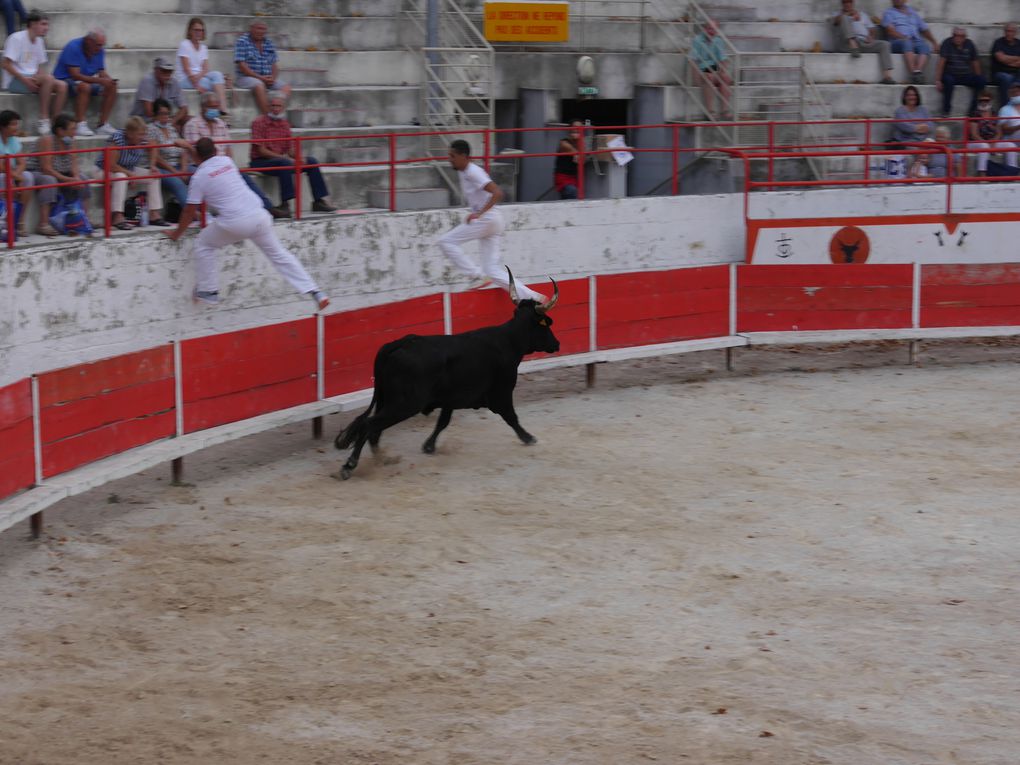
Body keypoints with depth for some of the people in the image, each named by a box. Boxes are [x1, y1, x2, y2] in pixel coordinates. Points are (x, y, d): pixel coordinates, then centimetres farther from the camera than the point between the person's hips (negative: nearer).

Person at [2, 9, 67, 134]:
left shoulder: (39, 41, 13)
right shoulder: (16, 39, -10)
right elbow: (6, 64, -15)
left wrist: (37, 77, -5)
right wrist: (25, 79, -24)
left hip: (32, 78, 8)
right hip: (14, 81, -8)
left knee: (62, 85, -14)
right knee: (48, 78, -32)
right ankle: (43, 118, -27)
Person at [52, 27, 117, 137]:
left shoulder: (98, 51, 1)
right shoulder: (73, 47, -21)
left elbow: (101, 73, 4)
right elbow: (75, 75, -27)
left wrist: (109, 80, -21)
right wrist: (99, 80, -33)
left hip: (87, 80, 7)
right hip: (65, 80, -7)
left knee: (111, 87, -12)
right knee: (84, 86, -38)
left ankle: (103, 125, -11)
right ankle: (80, 125, -37)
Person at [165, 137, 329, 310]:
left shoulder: (199, 176, 1)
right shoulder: (227, 161, 15)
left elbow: (190, 211, 5)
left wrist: (177, 233, 19)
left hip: (235, 224, -5)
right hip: (258, 215, 5)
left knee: (203, 246, 20)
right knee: (279, 254, 14)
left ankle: (209, 291, 17)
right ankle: (314, 292, 7)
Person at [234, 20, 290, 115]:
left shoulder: (269, 43, 15)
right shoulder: (242, 42, -2)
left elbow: (274, 64, 15)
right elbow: (241, 65, -11)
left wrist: (272, 77, -8)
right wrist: (260, 77, -17)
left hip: (267, 78, 6)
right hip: (247, 78, -6)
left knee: (286, 88, -19)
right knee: (259, 86, -38)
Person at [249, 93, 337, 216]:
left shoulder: (284, 124, 10)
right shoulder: (260, 122, -11)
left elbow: (290, 150, 10)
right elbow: (261, 151, -17)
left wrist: (299, 158, -13)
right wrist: (284, 157, -24)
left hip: (280, 159, 7)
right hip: (260, 162, -7)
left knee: (311, 161, -4)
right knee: (285, 163, -37)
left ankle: (320, 200, -3)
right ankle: (285, 204, -41)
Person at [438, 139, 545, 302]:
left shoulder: (473, 172, -15)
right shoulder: (463, 172, 14)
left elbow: (497, 193, -25)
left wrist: (479, 214, -29)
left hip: (488, 218, -10)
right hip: (484, 221, 10)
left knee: (446, 241, -10)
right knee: (493, 270, 5)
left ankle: (478, 276, -11)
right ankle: (532, 297, 4)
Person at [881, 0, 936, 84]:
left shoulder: (913, 13, 26)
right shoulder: (889, 13, 12)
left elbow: (924, 30, 25)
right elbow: (890, 31, -3)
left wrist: (934, 43, 12)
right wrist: (905, 38, -15)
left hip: (916, 42, 4)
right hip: (897, 42, -4)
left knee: (925, 46, -30)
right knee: (907, 43, -38)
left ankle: (918, 71, -52)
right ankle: (913, 73, -53)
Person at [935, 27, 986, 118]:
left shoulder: (969, 44, 6)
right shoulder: (947, 43, -6)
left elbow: (975, 62, 12)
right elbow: (941, 62, -12)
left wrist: (978, 79, 6)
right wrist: (938, 80, -19)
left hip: (966, 76, 4)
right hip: (951, 75, -4)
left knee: (982, 80, -20)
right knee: (949, 81, -38)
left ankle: (973, 110, -11)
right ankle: (946, 110, -27)